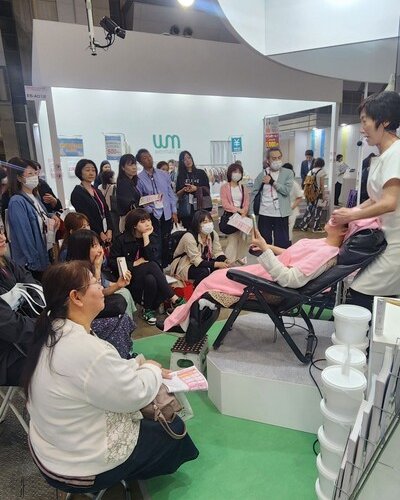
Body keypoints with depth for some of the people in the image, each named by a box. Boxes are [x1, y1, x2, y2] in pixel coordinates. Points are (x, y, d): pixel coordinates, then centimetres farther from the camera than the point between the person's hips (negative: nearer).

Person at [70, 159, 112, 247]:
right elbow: (85, 216, -13)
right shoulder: (77, 193, -6)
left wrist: (109, 230, -3)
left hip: (106, 234, 6)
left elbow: (106, 211, 11)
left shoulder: (97, 191, 15)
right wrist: (100, 233, -11)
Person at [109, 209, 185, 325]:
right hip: (129, 277, -3)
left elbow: (150, 257, -15)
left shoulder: (151, 237, 2)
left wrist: (146, 236, -18)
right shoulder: (122, 240, -7)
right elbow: (112, 263, -9)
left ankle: (148, 309, -14)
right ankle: (173, 299, -26)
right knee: (151, 266, -31)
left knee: (151, 279, -35)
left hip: (146, 275, 3)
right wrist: (134, 264, -16)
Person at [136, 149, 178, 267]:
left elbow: (171, 194, 8)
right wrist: (149, 210, -16)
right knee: (156, 244, 0)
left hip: (167, 214, 4)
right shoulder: (139, 178, -5)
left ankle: (166, 266, 26)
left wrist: (174, 212, 5)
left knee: (167, 243, 12)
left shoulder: (163, 175, 6)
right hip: (152, 215, -3)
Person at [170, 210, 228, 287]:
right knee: (205, 271, -33)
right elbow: (197, 261, -32)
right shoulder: (189, 237, -27)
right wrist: (217, 264, -39)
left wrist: (225, 261, -31)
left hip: (202, 261, 7)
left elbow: (218, 252, -9)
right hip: (184, 266, -6)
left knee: (223, 265, -16)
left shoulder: (213, 234, -7)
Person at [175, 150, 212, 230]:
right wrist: (184, 190, -11)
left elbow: (207, 189, 3)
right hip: (186, 208, 1)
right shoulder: (180, 176, 10)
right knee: (188, 229, -3)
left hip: (201, 206, -1)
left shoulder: (201, 173, 8)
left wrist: (196, 188, -12)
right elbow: (177, 194, 8)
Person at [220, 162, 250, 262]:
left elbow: (247, 202, 6)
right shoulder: (224, 187, 0)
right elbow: (225, 203, -9)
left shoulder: (243, 188, 14)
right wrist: (237, 210, -17)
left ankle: (241, 260, 19)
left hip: (242, 216, 5)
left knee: (242, 238, 6)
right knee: (232, 239, -11)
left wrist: (244, 212, -13)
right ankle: (229, 261, -6)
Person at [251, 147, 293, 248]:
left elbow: (286, 190, -12)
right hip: (264, 214, 2)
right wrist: (251, 213, -3)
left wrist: (272, 181, -10)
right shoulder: (261, 175, 5)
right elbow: (255, 194, 4)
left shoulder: (288, 173, 1)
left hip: (281, 215, -1)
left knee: (282, 243, 3)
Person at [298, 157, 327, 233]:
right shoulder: (322, 171, -9)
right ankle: (316, 227, 13)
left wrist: (307, 194, 13)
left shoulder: (310, 171, 8)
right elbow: (322, 185, -12)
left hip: (310, 194, 6)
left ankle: (303, 225, 13)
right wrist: (324, 195, -7)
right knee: (317, 211, 5)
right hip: (318, 194, -6)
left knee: (309, 210, 14)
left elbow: (306, 183, 6)